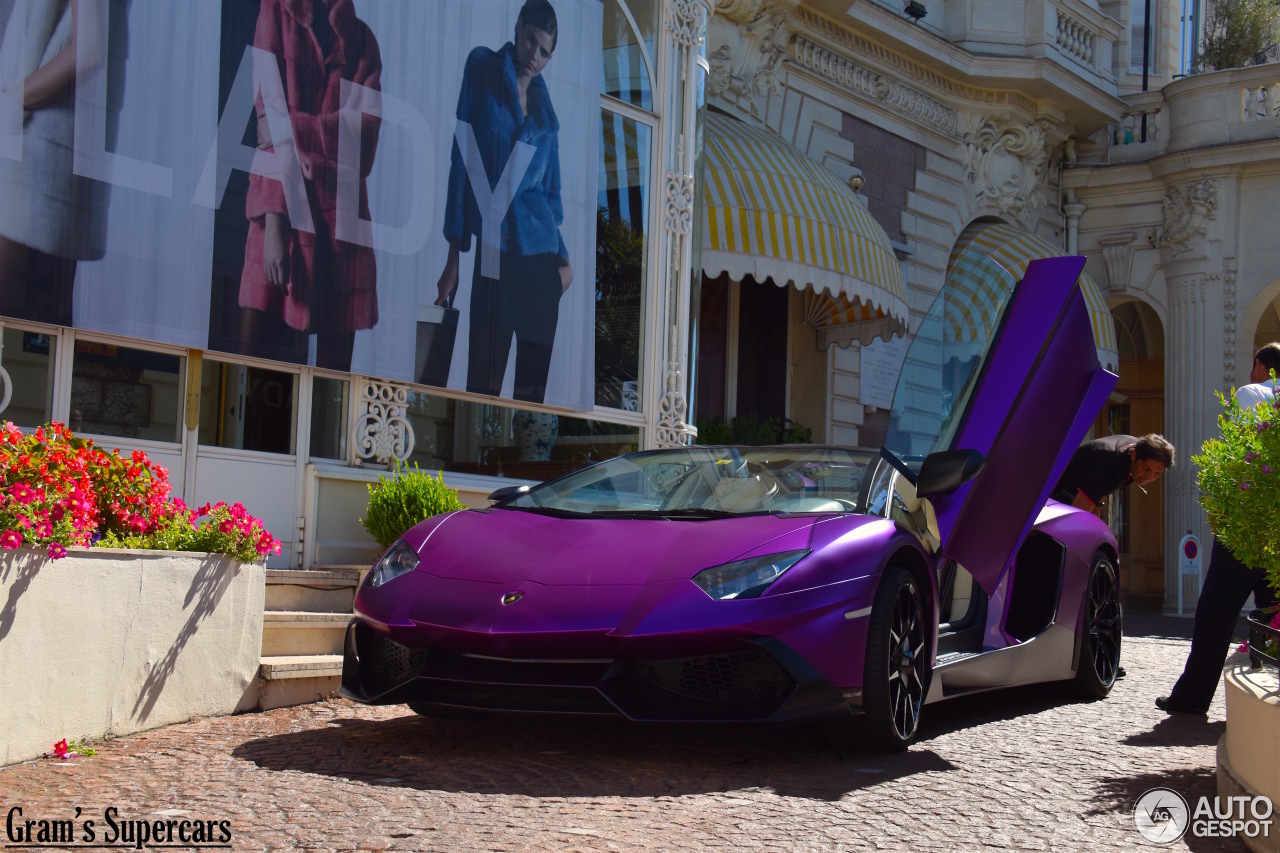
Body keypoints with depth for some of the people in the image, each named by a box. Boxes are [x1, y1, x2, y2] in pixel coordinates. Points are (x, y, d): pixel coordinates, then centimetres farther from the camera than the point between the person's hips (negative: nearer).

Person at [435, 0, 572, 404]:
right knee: (483, 381, -5)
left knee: (533, 382, 4)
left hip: (540, 252, 4)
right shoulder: (482, 69, 3)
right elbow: (461, 162, -1)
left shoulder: (542, 99, 15)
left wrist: (562, 255, 13)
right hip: (491, 250, -4)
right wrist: (455, 254, -7)